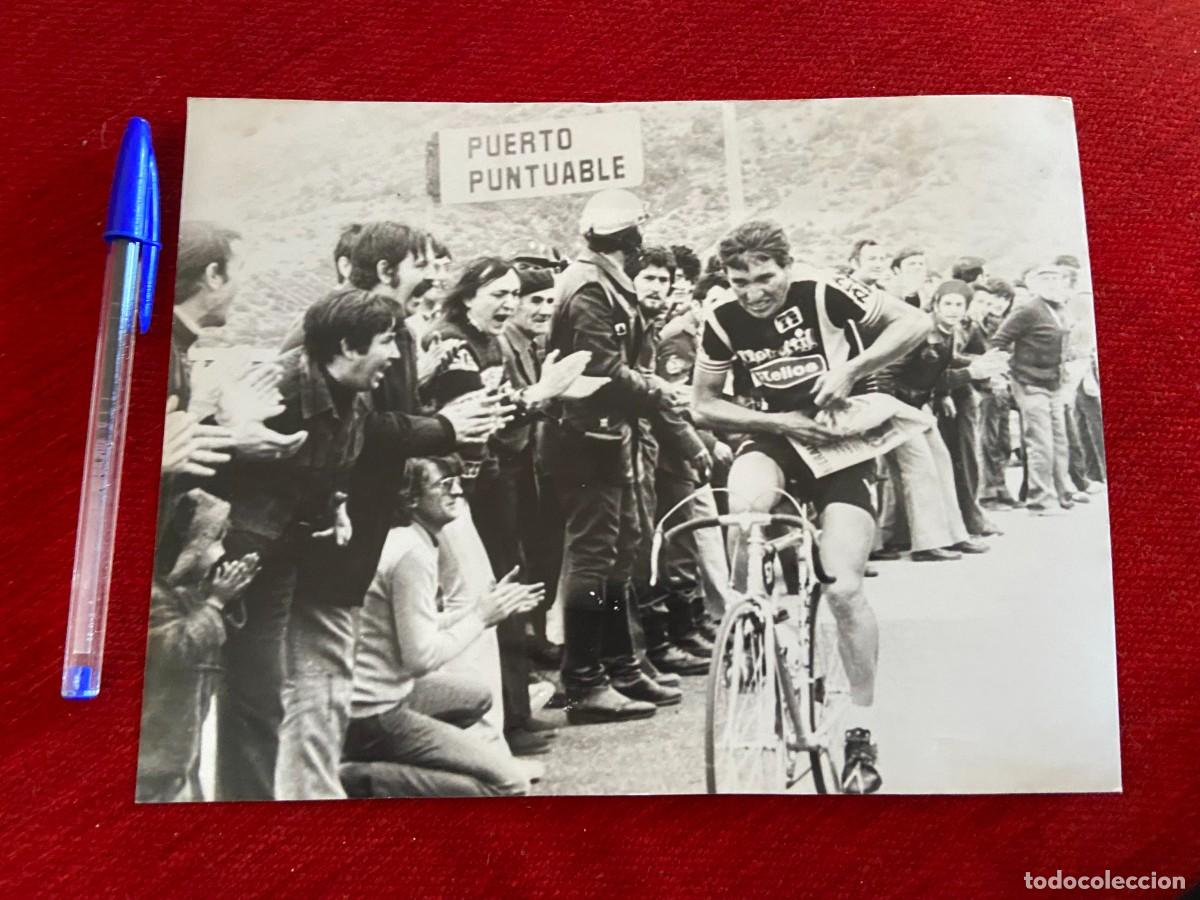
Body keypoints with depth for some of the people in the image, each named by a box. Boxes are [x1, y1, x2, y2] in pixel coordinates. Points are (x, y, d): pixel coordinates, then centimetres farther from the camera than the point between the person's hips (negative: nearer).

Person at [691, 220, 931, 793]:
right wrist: (780, 420, -14)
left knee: (844, 589, -11)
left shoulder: (825, 295, -13)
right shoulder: (723, 323, -8)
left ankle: (861, 732, 6)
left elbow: (914, 323, -7)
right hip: (772, 441, 1)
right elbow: (704, 406, -2)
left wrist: (850, 369, -20)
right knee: (746, 507, -36)